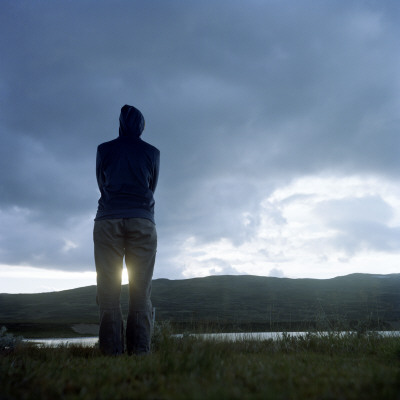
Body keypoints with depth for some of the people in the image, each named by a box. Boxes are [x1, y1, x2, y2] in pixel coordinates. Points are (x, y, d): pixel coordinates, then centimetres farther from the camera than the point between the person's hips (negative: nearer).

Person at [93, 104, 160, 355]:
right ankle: (140, 350, -12)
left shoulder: (104, 149, 10)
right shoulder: (152, 152, 11)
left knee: (109, 288, -4)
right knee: (141, 289, -3)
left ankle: (111, 351, -13)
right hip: (142, 221, 0)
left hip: (108, 220, 0)